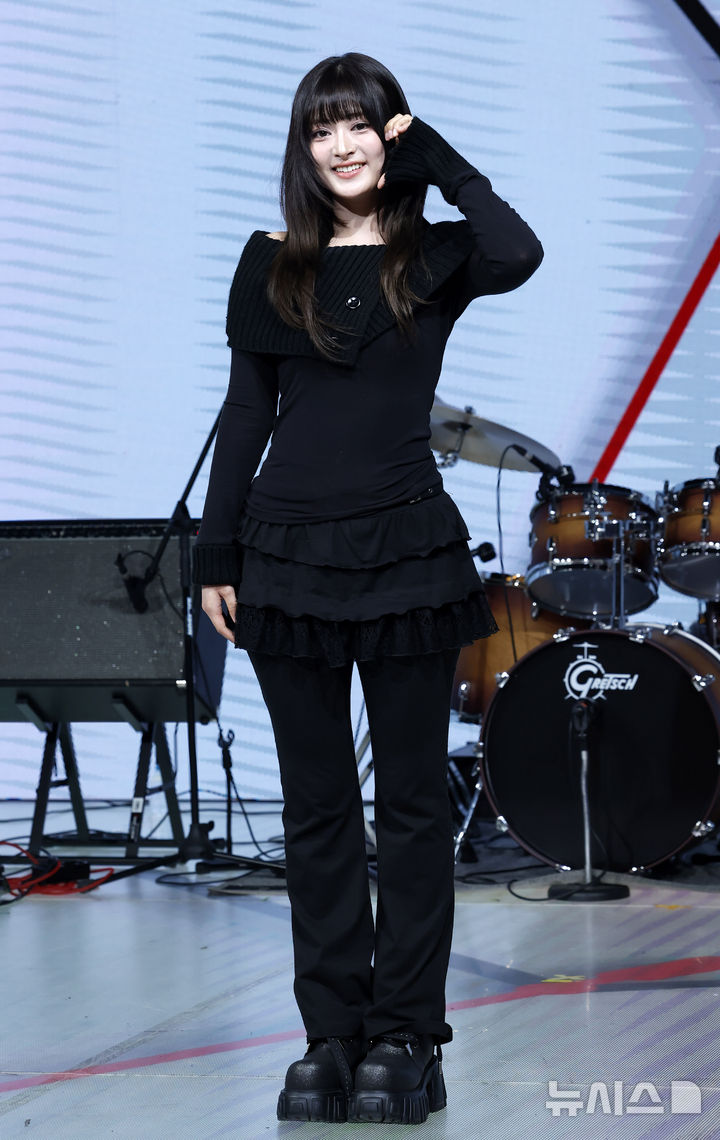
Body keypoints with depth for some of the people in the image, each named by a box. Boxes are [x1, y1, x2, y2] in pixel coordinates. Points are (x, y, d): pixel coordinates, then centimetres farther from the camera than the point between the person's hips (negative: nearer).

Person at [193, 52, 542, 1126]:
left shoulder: (434, 259, 2)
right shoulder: (271, 269, 8)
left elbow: (518, 254, -22)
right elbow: (245, 414, 9)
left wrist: (435, 156, -9)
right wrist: (216, 554, 4)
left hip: (407, 555, -2)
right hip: (290, 556, 2)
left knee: (413, 799, 3)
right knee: (317, 805, 7)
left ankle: (405, 1035, 11)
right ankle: (331, 1034, 14)